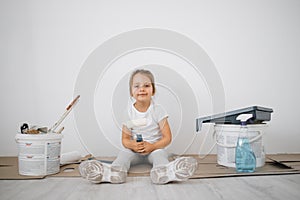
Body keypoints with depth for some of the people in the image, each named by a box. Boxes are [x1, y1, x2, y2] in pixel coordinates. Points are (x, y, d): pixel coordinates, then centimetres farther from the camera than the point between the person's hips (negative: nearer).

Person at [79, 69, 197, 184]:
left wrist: (152, 146, -23)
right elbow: (125, 139, 2)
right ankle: (115, 170, -54)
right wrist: (132, 145, -22)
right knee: (124, 153, -26)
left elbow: (167, 138, -7)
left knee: (159, 153, -33)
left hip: (155, 148, -2)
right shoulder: (129, 112, 0)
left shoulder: (158, 110, -5)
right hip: (134, 150, 2)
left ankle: (164, 171, -63)